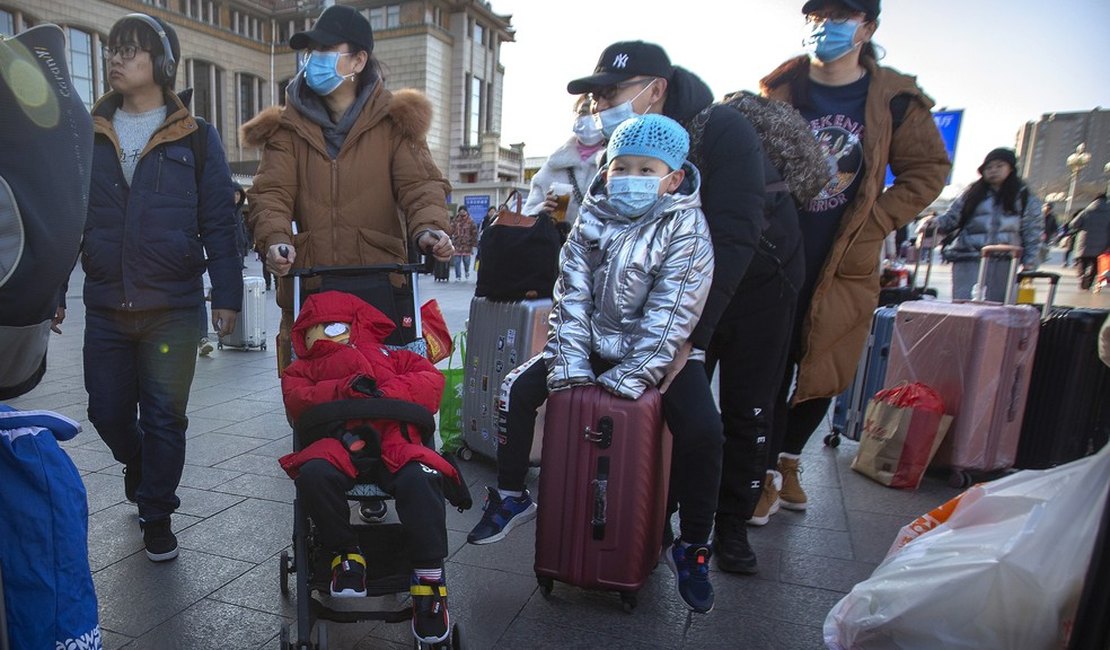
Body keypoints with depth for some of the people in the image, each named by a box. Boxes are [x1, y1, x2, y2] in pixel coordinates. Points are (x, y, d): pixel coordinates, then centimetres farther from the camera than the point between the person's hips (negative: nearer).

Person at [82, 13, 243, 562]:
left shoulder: (195, 137, 0)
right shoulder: (89, 135, 9)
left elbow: (218, 221, -3)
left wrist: (227, 295, -8)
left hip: (173, 306, -3)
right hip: (105, 306, 4)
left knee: (164, 417, 4)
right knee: (107, 411, 13)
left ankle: (156, 514, 22)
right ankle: (139, 467, 44)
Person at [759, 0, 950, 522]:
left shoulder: (895, 100, 2)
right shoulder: (777, 92, 2)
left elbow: (929, 169, 9)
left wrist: (874, 223, -3)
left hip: (844, 265, 1)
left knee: (822, 373, 10)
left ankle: (788, 460, 33)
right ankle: (767, 474, 18)